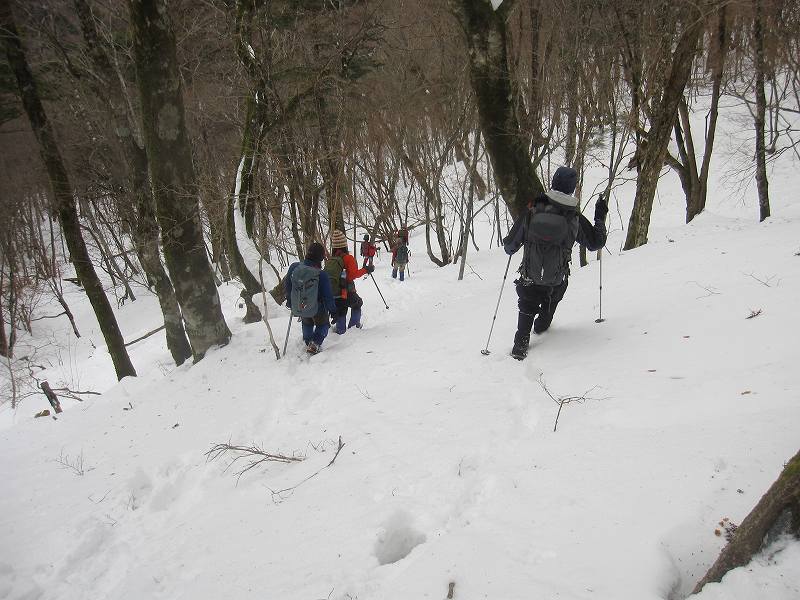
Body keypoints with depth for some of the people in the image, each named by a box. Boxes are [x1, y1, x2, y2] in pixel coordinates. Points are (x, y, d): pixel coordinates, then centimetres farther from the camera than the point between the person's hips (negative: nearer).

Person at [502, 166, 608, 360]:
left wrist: (508, 248, 16)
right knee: (551, 302, 34)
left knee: (527, 308, 24)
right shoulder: (575, 218, -15)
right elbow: (595, 242, 0)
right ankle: (542, 326, 53)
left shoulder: (531, 211, -15)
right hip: (558, 281, 0)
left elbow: (511, 244, -8)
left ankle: (521, 343, 16)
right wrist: (600, 217, 12)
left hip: (529, 277, 0)